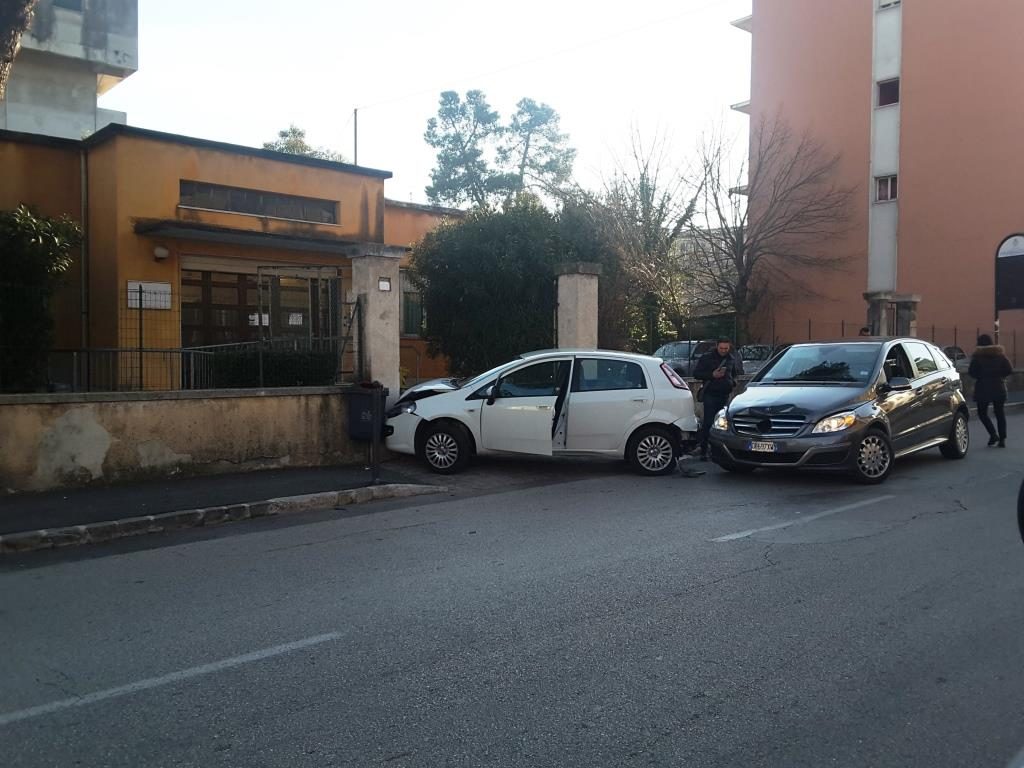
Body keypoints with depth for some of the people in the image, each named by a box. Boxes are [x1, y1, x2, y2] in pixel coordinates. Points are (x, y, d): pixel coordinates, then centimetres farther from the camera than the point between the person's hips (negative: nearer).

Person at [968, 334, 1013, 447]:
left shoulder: (977, 356, -7)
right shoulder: (1000, 354, 3)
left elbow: (971, 372, -12)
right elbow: (1009, 369, -1)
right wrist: (998, 375, 14)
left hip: (983, 389, -3)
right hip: (998, 388, 3)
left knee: (982, 413, 9)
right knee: (1000, 413, 8)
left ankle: (993, 435, -6)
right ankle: (1002, 439, 5)